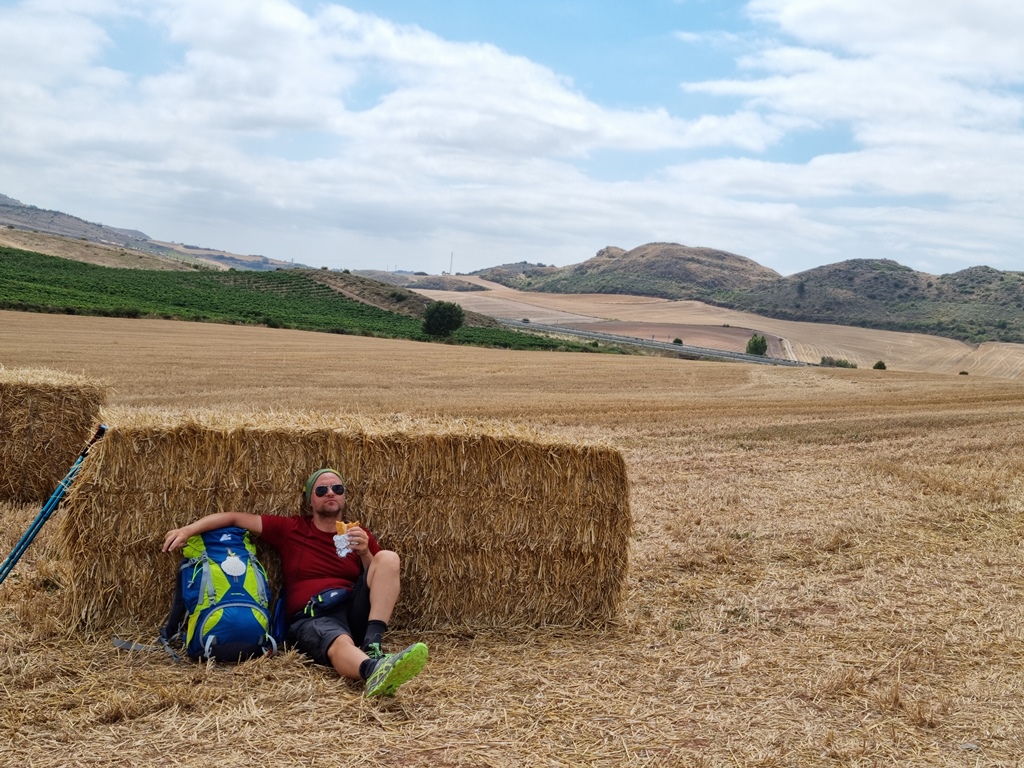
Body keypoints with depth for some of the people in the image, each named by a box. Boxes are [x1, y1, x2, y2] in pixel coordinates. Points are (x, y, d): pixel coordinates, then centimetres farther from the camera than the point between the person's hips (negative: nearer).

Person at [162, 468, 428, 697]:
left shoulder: (360, 535, 18)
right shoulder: (290, 530, 13)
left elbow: (384, 583, 14)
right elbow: (235, 517, 14)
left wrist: (365, 553, -3)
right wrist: (188, 529, 2)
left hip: (355, 610, 3)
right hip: (311, 618, -3)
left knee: (388, 557, -20)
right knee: (340, 644, -39)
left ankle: (372, 646, -36)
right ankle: (376, 669, -77)